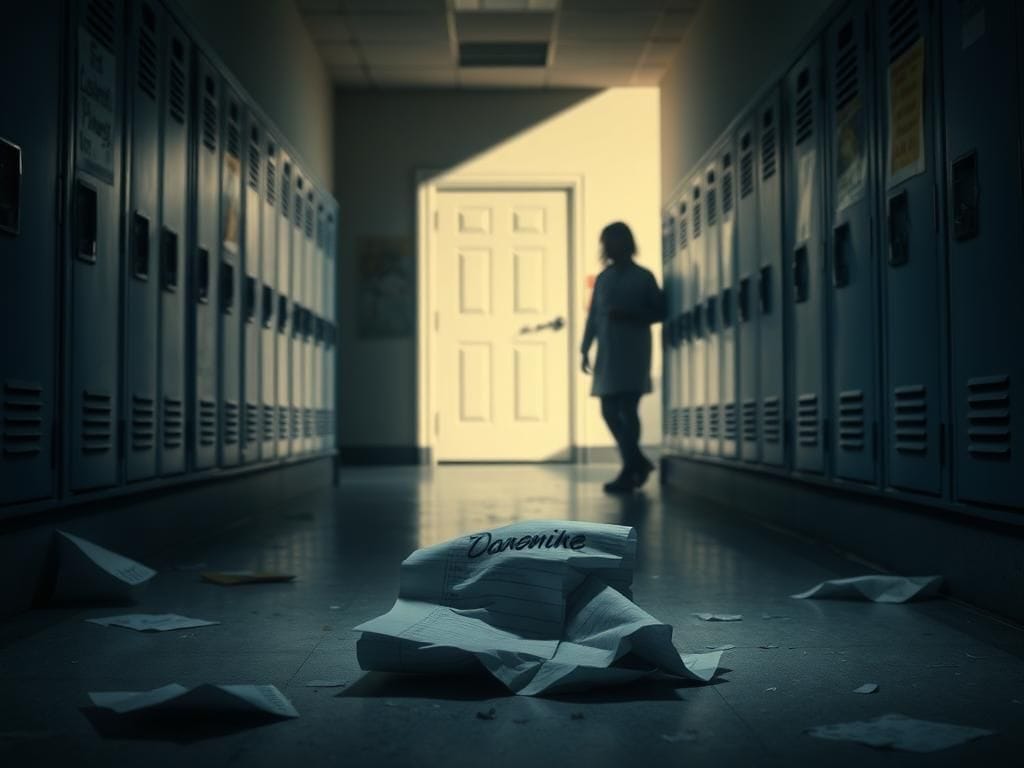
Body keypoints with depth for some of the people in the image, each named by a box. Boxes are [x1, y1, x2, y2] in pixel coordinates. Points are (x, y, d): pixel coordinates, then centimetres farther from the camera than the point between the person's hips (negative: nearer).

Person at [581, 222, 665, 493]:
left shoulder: (643, 277, 2)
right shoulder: (603, 278, 14)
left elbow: (659, 312, -1)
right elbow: (593, 315, 14)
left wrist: (629, 315, -15)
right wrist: (585, 349, 8)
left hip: (633, 352, -5)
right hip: (607, 354, 5)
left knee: (627, 409, -10)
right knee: (609, 410, 3)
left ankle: (629, 472, -6)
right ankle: (638, 463, 19)